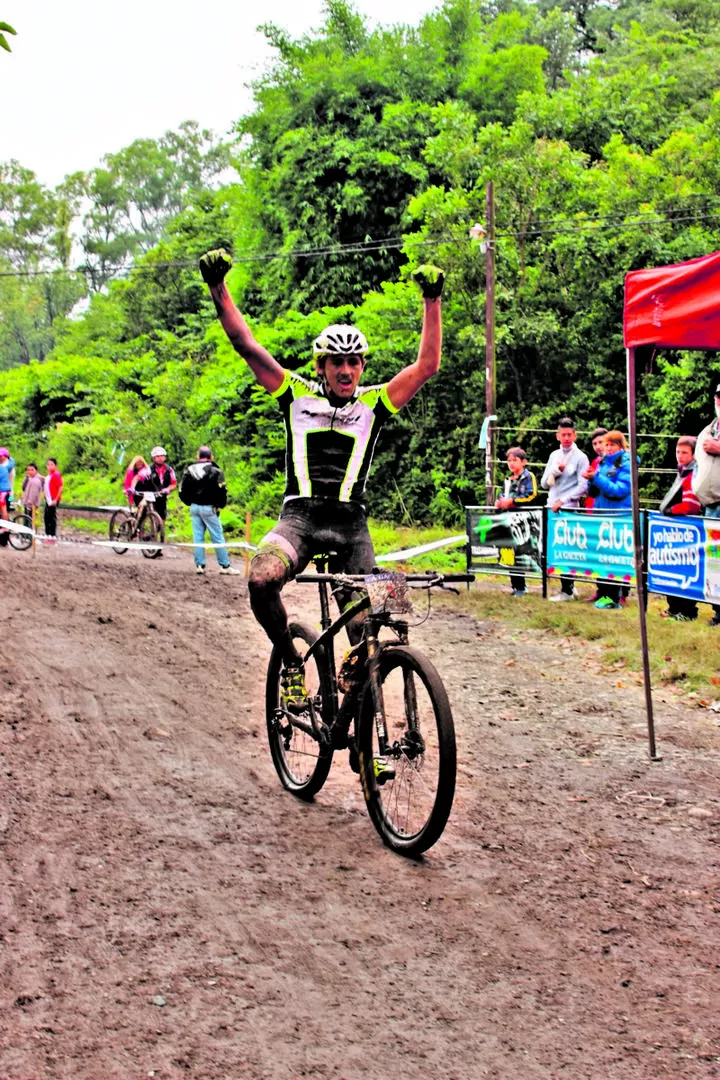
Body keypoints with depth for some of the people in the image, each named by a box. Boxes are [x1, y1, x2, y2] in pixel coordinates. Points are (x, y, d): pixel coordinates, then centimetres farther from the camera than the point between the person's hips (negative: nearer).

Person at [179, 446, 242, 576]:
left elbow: (182, 492, 9)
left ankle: (199, 565, 4)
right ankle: (225, 566, 1)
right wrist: (221, 505, 0)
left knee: (198, 537, 7)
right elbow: (221, 491, -16)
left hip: (194, 508, 5)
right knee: (218, 538, 0)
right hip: (209, 508, -5)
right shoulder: (215, 472, -6)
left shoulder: (189, 471, 9)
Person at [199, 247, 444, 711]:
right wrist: (218, 286, -2)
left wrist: (432, 299, -3)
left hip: (351, 523, 1)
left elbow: (428, 365, 3)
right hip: (300, 515, -1)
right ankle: (292, 664, -6)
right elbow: (245, 343, 6)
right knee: (261, 580, -29)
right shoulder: (297, 394, 10)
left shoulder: (375, 403, 10)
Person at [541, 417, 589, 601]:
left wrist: (562, 501, -16)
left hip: (569, 509, -6)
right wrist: (555, 470, -7)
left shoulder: (580, 457, -4)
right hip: (552, 508, 6)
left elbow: (583, 487, -11)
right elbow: (544, 483, 11)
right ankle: (569, 586, 19)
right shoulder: (554, 455, 13)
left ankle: (567, 591, 2)